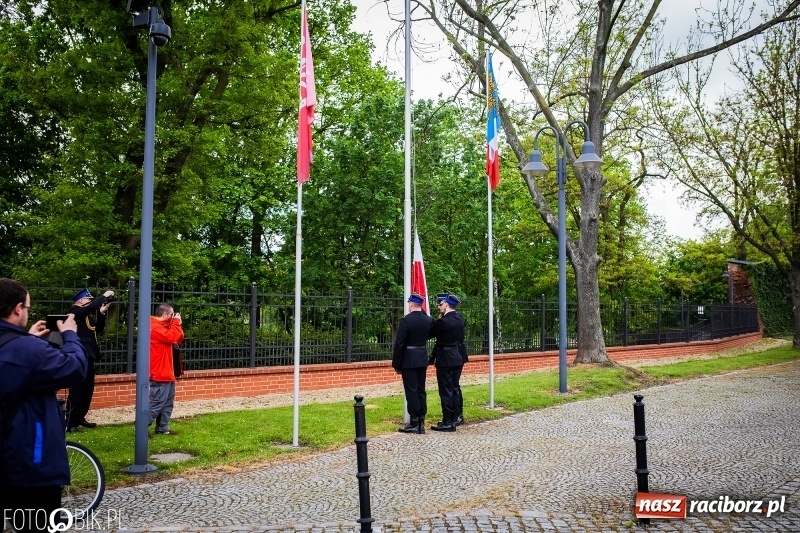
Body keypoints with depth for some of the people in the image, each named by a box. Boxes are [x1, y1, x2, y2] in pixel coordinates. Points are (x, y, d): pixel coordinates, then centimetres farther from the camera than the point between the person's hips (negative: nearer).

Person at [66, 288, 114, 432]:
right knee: (76, 390, -7)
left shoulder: (87, 316, 18)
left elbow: (99, 329, 15)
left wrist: (102, 312, 5)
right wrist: (104, 296, -14)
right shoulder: (74, 311, -8)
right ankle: (70, 423, -3)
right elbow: (92, 306, -25)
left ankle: (80, 418, 23)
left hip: (88, 356, 9)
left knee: (88, 390, 13)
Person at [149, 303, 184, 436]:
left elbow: (179, 339, 18)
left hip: (167, 373, 11)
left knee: (168, 403, 12)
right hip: (160, 374, -11)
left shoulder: (162, 326, 18)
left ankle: (162, 428, 17)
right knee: (157, 403, -10)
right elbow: (171, 337, -26)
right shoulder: (155, 326, -14)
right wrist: (176, 323, -13)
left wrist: (177, 325, 5)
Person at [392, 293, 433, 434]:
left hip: (408, 360, -6)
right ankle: (421, 421, 16)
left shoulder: (406, 320, -16)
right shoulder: (428, 320, 1)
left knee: (411, 391, 0)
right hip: (423, 360, 6)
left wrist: (396, 364, -7)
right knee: (421, 390, 12)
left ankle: (414, 423, 3)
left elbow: (399, 343, -16)